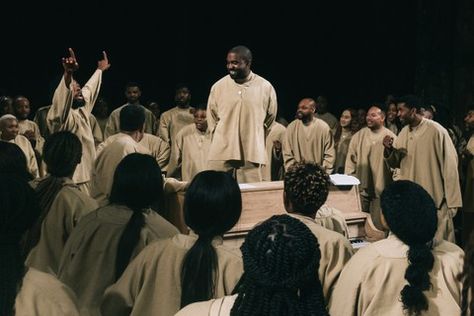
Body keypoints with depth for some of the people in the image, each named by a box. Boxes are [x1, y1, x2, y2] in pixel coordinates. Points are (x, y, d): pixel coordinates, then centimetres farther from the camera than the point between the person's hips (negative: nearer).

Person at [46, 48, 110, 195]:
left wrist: (100, 70, 44)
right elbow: (62, 97, -37)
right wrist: (68, 74, -55)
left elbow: (90, 89, 30)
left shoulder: (82, 110, 11)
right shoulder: (63, 115, -15)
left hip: (87, 174, 9)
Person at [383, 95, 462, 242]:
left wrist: (452, 202, -12)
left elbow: (450, 166, -11)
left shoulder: (436, 131, -13)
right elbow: (395, 163, 15)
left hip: (435, 201, -6)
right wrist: (389, 149, -7)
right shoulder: (404, 132, 8)